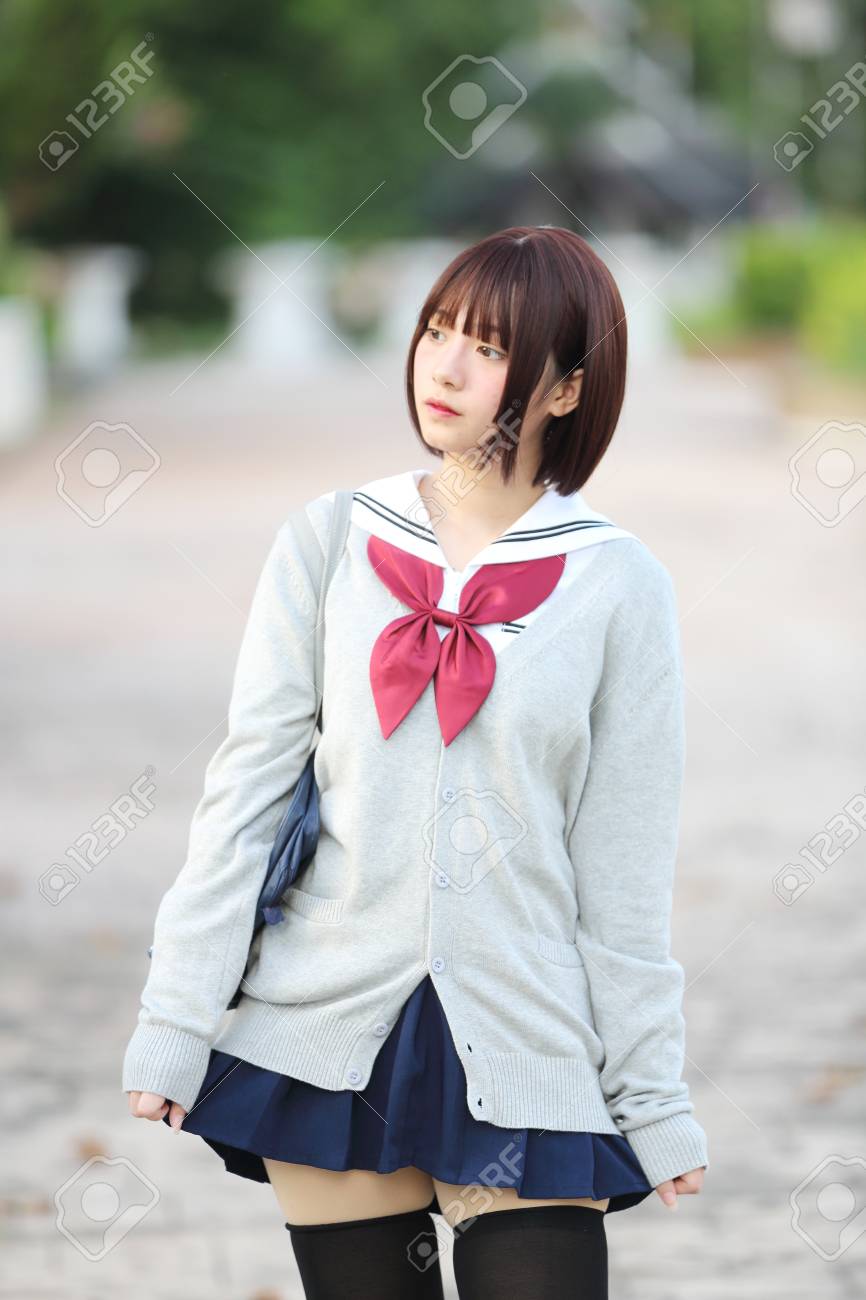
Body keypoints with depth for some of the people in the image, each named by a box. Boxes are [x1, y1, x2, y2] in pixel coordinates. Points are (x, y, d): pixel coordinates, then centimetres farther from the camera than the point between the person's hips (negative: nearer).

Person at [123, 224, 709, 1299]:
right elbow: (245, 790, 3)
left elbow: (625, 867, 2)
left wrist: (653, 1099, 3)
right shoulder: (329, 546, 3)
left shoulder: (616, 584, 0)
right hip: (327, 1047, 1)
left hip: (529, 1055, -1)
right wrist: (175, 1020, -2)